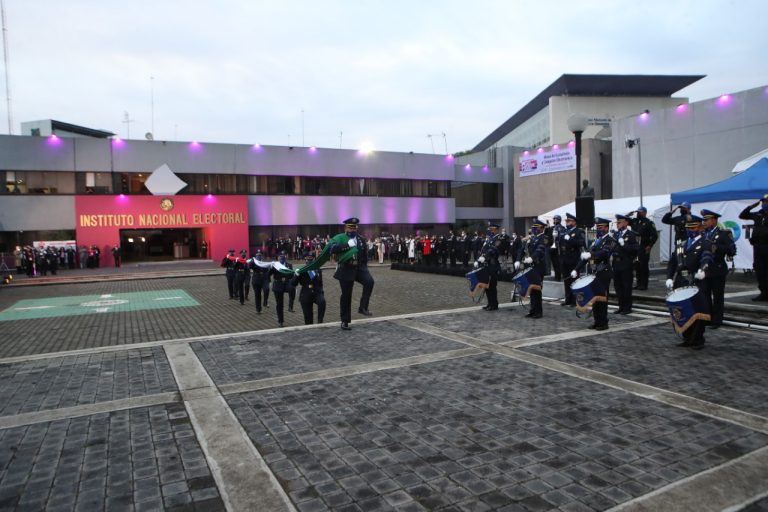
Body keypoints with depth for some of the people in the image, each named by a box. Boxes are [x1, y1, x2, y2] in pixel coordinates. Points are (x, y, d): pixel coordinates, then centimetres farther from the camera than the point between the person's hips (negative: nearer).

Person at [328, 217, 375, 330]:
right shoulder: (339, 238, -2)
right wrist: (348, 245, -25)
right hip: (346, 269, -3)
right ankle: (345, 321, 17)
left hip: (360, 268, 3)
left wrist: (364, 267, 19)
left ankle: (363, 307, -14)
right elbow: (332, 249, -22)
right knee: (346, 295, 2)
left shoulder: (361, 239, 12)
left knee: (369, 281, -26)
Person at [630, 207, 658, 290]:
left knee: (644, 266, -3)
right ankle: (639, 283, 17)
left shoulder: (649, 223, -4)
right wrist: (629, 214, 2)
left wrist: (649, 246, -13)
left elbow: (655, 235, -7)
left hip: (644, 248, -6)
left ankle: (644, 284, 2)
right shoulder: (634, 221, 11)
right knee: (637, 266, 9)